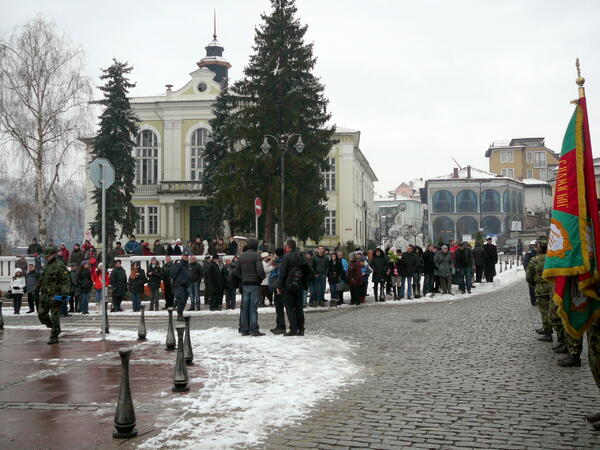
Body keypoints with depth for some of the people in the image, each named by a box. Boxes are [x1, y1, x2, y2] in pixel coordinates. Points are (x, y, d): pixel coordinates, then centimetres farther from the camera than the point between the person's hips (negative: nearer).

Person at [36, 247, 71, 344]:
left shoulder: (59, 266, -10)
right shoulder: (47, 266, 16)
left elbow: (66, 280, -15)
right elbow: (42, 279, 29)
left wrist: (65, 292, -23)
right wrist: (38, 288, 33)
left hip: (55, 296, -8)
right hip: (45, 295, 8)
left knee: (55, 317, -3)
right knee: (41, 314, 5)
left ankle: (54, 337, 5)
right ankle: (54, 328, 24)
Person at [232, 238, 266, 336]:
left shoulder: (242, 256, 9)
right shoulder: (256, 256, -10)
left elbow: (236, 272, 9)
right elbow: (260, 270, -19)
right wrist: (263, 277, 0)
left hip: (245, 284, 5)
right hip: (255, 284, -5)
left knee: (245, 307, 9)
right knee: (253, 307, -3)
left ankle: (244, 329, 12)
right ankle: (254, 330, -4)